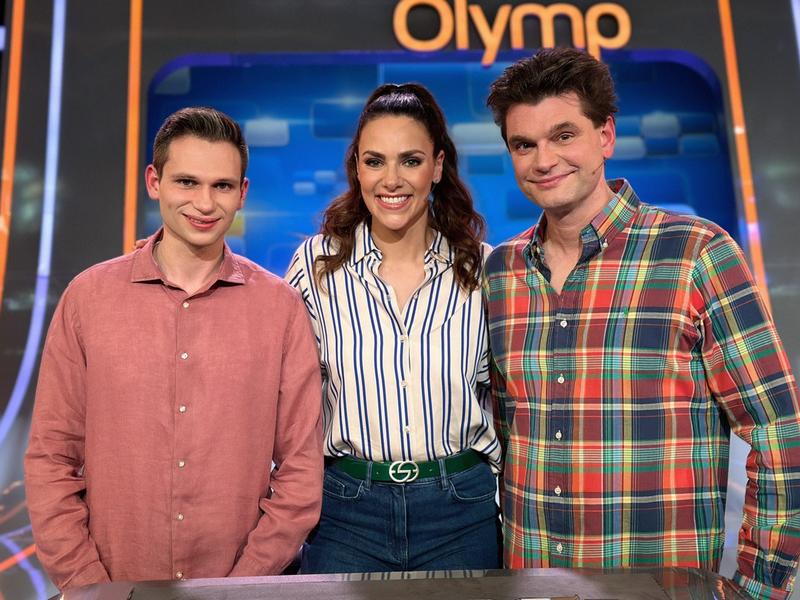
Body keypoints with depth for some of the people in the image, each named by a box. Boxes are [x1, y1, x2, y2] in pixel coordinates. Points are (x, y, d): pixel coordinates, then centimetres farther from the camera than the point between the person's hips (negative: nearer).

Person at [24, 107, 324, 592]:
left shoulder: (283, 307, -7)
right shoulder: (87, 297, -4)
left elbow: (300, 473, -6)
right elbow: (50, 460, -1)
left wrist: (243, 582, -11)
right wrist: (89, 586, -7)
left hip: (239, 578, 0)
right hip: (115, 583, 1)